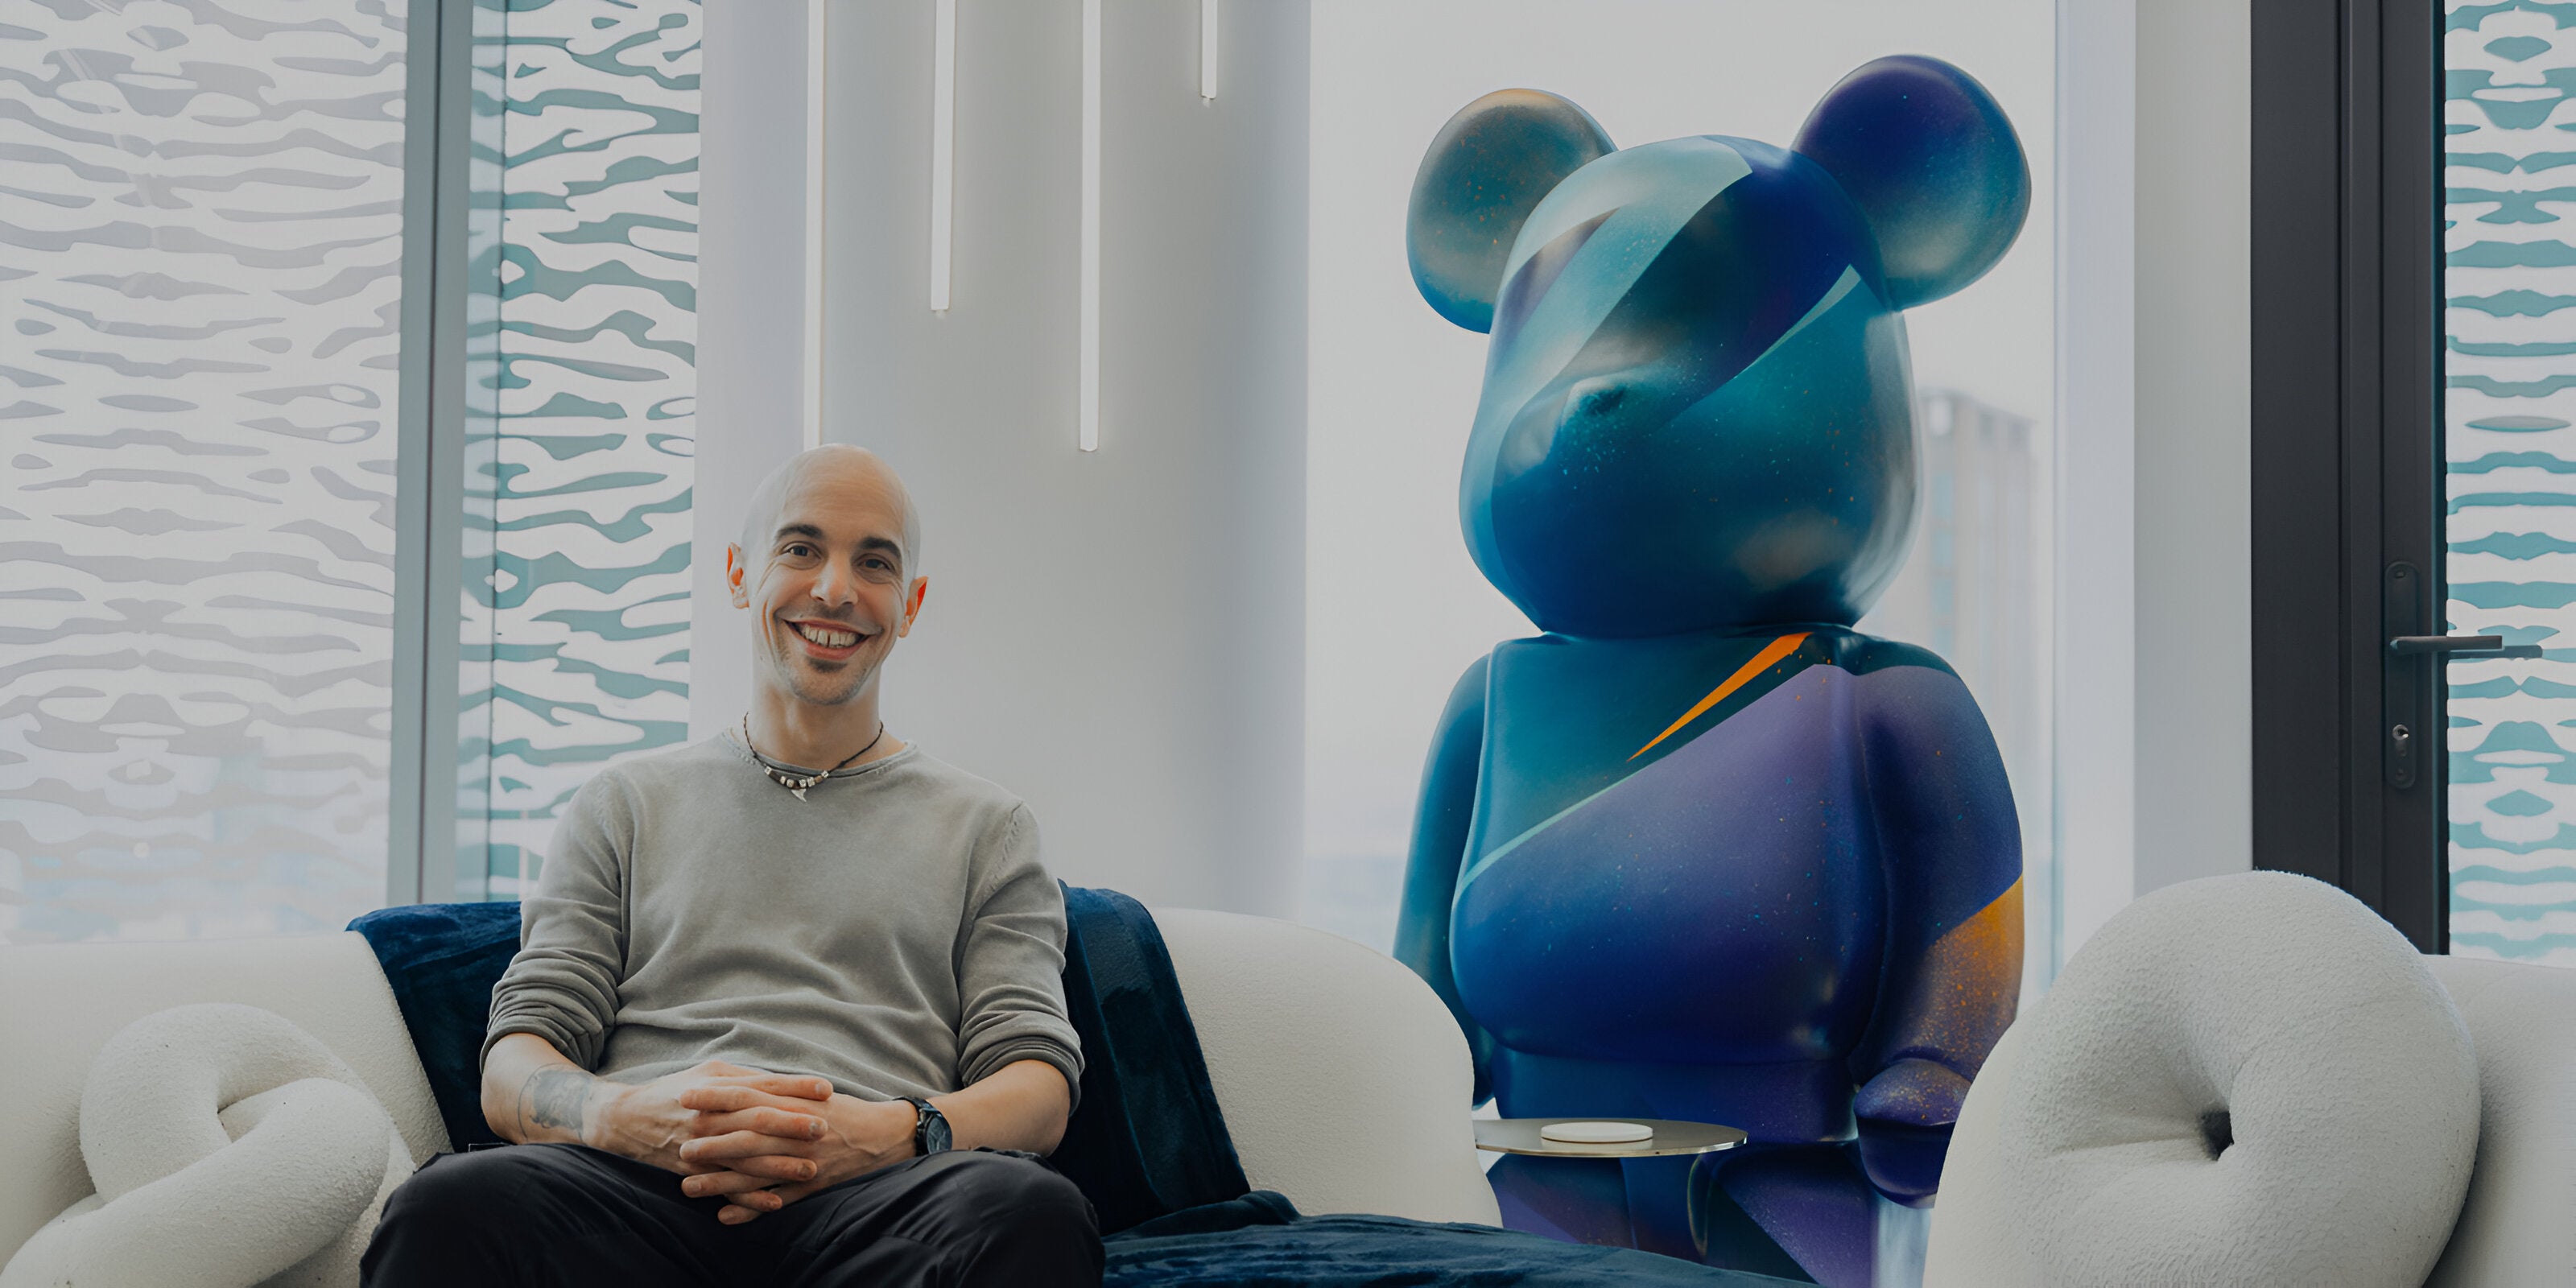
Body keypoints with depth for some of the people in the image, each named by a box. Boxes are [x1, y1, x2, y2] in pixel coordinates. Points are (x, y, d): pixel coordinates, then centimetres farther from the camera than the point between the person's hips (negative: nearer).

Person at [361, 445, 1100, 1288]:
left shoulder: (985, 829, 24)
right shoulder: (625, 807, 26)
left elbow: (1039, 1090, 11)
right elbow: (511, 1074, 15)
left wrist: (893, 1134, -14)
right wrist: (626, 1116, -11)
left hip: (874, 1200, 0)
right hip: (639, 1187, 1)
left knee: (1035, 1210, -38)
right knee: (451, 1205, -35)